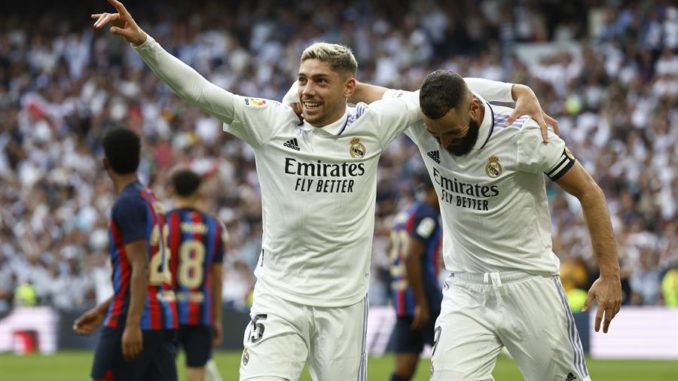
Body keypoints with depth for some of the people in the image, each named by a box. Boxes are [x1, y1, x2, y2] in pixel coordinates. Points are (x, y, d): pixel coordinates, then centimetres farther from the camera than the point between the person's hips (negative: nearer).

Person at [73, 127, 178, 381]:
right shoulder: (151, 201, 17)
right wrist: (101, 311, 28)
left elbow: (140, 268, -19)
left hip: (134, 321, -8)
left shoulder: (127, 204, -11)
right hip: (164, 318, 8)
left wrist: (132, 323, -25)